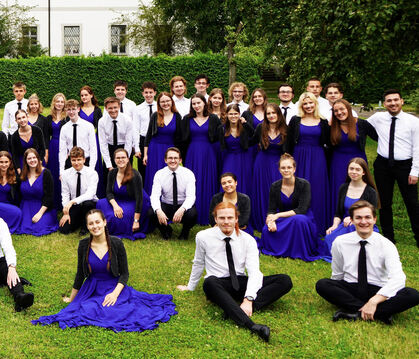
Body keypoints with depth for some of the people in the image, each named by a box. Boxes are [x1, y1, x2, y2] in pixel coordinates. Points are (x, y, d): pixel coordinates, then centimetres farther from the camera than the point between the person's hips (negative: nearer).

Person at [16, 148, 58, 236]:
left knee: (39, 228, -25)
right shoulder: (22, 175, 8)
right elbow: (20, 195, 12)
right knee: (24, 228, -20)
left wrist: (40, 213, -17)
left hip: (44, 208, -3)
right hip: (27, 209, 3)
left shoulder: (46, 173, -6)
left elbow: (49, 196, -10)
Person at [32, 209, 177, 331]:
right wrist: (71, 298, 14)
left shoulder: (116, 244, -8)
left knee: (111, 312, -26)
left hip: (114, 287, -1)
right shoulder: (83, 245, -2)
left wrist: (115, 293, -18)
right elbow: (80, 274, 10)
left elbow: (124, 273, -3)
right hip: (91, 289, 1)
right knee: (88, 310, -26)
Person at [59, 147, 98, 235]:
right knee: (63, 229, -16)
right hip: (73, 206, 3)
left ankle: (85, 227, -9)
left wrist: (73, 201, -37)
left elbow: (90, 194, -25)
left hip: (90, 204, -3)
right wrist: (66, 213, -12)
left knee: (87, 203, -39)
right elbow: (65, 195, 0)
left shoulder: (92, 173, -13)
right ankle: (79, 221, 17)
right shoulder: (65, 174, -1)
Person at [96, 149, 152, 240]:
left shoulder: (135, 175, -20)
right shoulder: (112, 173, -2)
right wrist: (115, 205, -26)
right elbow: (109, 192, -3)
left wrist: (136, 221, -25)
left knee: (114, 216, -30)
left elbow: (139, 198, -22)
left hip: (134, 204, -6)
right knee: (101, 203, -18)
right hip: (119, 202, 7)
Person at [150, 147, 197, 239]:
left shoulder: (188, 174, -12)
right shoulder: (159, 174, -9)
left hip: (183, 206, -1)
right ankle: (166, 230, 5)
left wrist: (182, 210, -40)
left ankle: (185, 232, 3)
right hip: (166, 206, 1)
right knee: (152, 213, -29)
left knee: (192, 214, -34)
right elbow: (154, 196, -18)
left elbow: (191, 196, -20)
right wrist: (158, 211, -39)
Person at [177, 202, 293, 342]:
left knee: (285, 281, -18)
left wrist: (248, 300, -29)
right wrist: (190, 287, 22)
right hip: (218, 285, -2)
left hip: (241, 283, 2)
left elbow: (254, 271, -14)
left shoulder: (247, 240, -3)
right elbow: (198, 264, 13)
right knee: (209, 282, -42)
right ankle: (252, 326, -55)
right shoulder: (203, 237, -2)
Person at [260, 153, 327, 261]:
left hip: (303, 219, -2)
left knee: (298, 219, -39)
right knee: (267, 230, -28)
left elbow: (302, 210, -20)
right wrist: (271, 220, -27)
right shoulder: (275, 186, -2)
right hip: (282, 221, 3)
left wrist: (278, 215, -24)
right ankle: (282, 250, 2)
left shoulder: (304, 184, -12)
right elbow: (271, 210, -2)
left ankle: (300, 252, -17)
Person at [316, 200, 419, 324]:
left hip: (378, 291, -1)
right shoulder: (340, 243, -2)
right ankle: (381, 312, -26)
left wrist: (374, 301, -31)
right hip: (350, 290, 1)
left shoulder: (386, 245, -8)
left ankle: (352, 312, -29)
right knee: (322, 284, -27)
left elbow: (397, 278, -21)